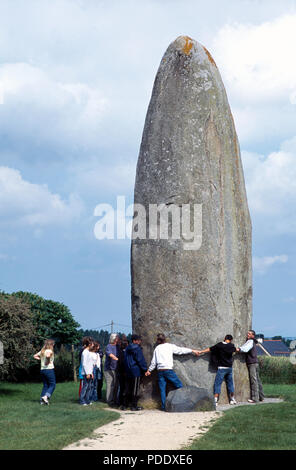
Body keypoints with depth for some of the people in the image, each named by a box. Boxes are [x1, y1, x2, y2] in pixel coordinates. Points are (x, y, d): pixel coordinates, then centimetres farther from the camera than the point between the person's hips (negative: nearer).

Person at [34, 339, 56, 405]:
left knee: (45, 385, 12)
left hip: (42, 370, 8)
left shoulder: (42, 351, 12)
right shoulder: (49, 351, -11)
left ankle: (42, 400, 7)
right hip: (49, 370, -7)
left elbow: (35, 356, 19)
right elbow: (47, 356, -33)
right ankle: (46, 396, -17)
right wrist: (48, 361, -15)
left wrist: (41, 359, 14)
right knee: (52, 385, 0)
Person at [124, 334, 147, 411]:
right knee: (135, 389, -2)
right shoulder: (137, 348, -12)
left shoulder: (127, 349, 12)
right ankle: (134, 406, 0)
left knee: (128, 389, 13)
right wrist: (145, 369, -3)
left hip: (128, 372, 7)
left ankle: (125, 405, 13)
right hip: (136, 371, -7)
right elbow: (141, 360, -12)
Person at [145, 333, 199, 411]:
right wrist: (192, 351, 17)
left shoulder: (157, 348, 12)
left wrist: (149, 370, 29)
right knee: (179, 385, 3)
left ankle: (163, 406, 3)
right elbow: (181, 350, 8)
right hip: (168, 370, -4)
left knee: (162, 389, 6)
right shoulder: (170, 346, 3)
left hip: (160, 370, 4)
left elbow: (153, 362, 16)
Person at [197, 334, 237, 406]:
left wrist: (201, 351, 8)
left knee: (217, 384, -5)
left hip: (222, 368, -5)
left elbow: (210, 349, -4)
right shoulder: (231, 346, 6)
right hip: (229, 367, 5)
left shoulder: (219, 345, -8)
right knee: (230, 384, 17)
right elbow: (235, 349, 29)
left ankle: (215, 400, -13)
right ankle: (232, 399, 23)